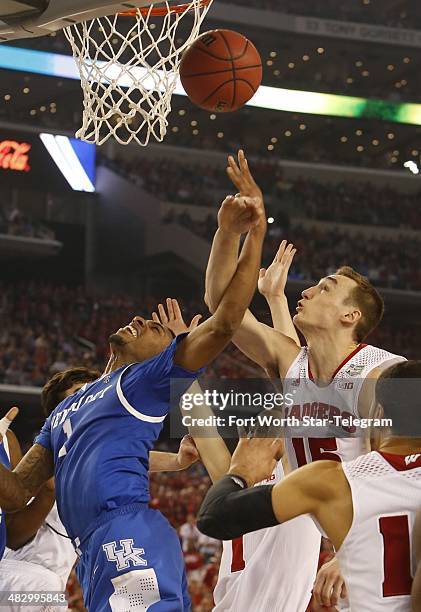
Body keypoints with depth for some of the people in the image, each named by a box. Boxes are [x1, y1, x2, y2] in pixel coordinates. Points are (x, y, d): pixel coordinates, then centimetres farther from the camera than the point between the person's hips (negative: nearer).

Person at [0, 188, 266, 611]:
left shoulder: (148, 379, 10)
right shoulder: (65, 409, 30)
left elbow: (223, 323, -4)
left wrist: (254, 236, -7)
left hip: (128, 534, -8)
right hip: (94, 551, 8)